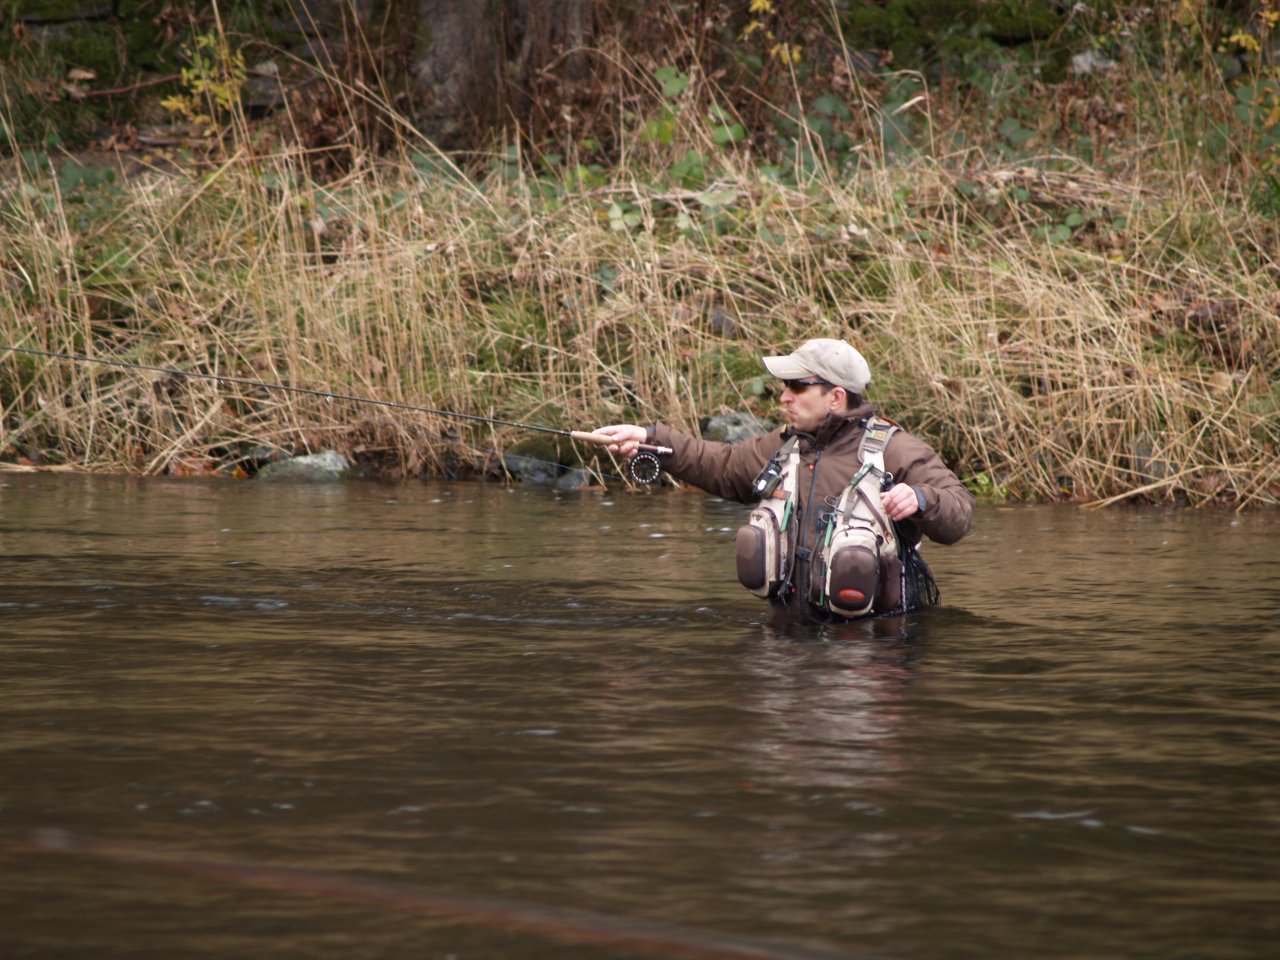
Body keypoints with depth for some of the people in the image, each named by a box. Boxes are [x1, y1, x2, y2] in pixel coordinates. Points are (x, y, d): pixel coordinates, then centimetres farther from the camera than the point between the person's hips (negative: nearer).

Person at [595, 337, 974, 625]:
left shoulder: (894, 451, -3)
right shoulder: (782, 447, 18)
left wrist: (919, 500, -31)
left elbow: (959, 513, -8)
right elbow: (719, 466, 28)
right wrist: (651, 438, 21)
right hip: (789, 632, 5)